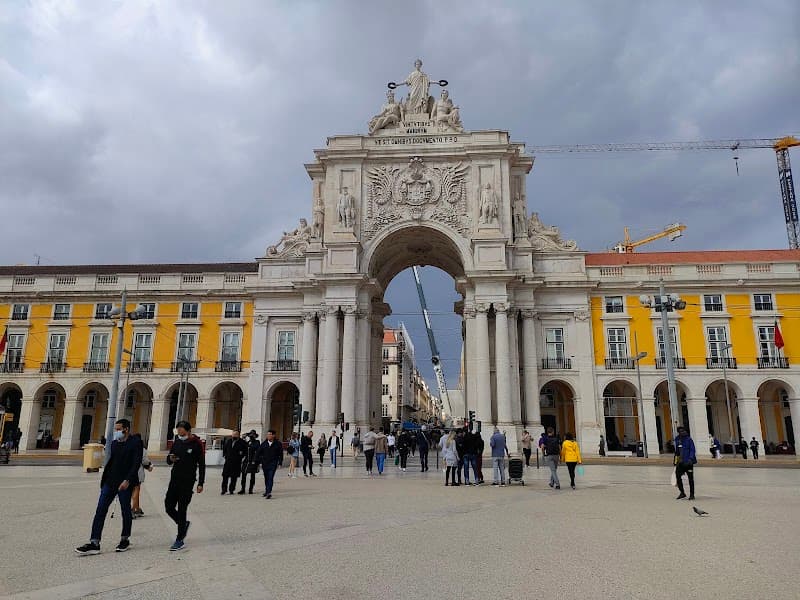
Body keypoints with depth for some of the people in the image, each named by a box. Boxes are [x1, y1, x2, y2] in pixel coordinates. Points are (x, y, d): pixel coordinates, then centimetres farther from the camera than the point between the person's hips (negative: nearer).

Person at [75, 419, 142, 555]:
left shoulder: (135, 442, -9)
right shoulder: (114, 443, 13)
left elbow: (136, 463, -16)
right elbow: (111, 461, 19)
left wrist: (127, 480, -22)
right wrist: (104, 477, 15)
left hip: (125, 483, -6)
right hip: (110, 482, 6)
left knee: (125, 512, 7)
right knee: (100, 511, -1)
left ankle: (125, 540, 23)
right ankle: (94, 544, 1)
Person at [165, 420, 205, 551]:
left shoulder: (196, 444, -9)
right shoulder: (176, 441, 6)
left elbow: (201, 464, -5)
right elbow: (168, 461, 14)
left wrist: (200, 483, -8)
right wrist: (170, 458, -11)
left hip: (187, 481, -6)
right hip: (174, 478, 6)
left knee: (181, 510, -3)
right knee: (169, 506, 5)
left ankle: (180, 541, 6)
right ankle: (184, 524, 31)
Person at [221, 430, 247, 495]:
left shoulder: (242, 442, -6)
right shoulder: (228, 441, 7)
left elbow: (246, 451, 0)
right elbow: (224, 448, 22)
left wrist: (241, 456, -7)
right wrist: (225, 455, 13)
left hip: (236, 462, -3)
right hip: (228, 461, 3)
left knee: (234, 477, 3)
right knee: (225, 476, 1)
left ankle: (231, 489, 13)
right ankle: (224, 489, 10)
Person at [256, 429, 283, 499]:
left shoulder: (278, 444, -2)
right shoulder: (263, 444, 4)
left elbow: (281, 454, 3)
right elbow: (259, 453, 7)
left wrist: (280, 463, -1)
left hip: (273, 464, -4)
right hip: (265, 464, 4)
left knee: (270, 478, -13)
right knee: (266, 478, 14)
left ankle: (269, 492, -16)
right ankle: (266, 491, 29)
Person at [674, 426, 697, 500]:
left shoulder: (689, 440, -8)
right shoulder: (677, 440, 9)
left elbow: (692, 450, -12)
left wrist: (690, 459, -24)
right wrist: (676, 461, 20)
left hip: (688, 462, -5)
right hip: (680, 462, 5)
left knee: (690, 478, 6)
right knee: (678, 476, 0)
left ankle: (692, 494, 17)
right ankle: (682, 493, 16)